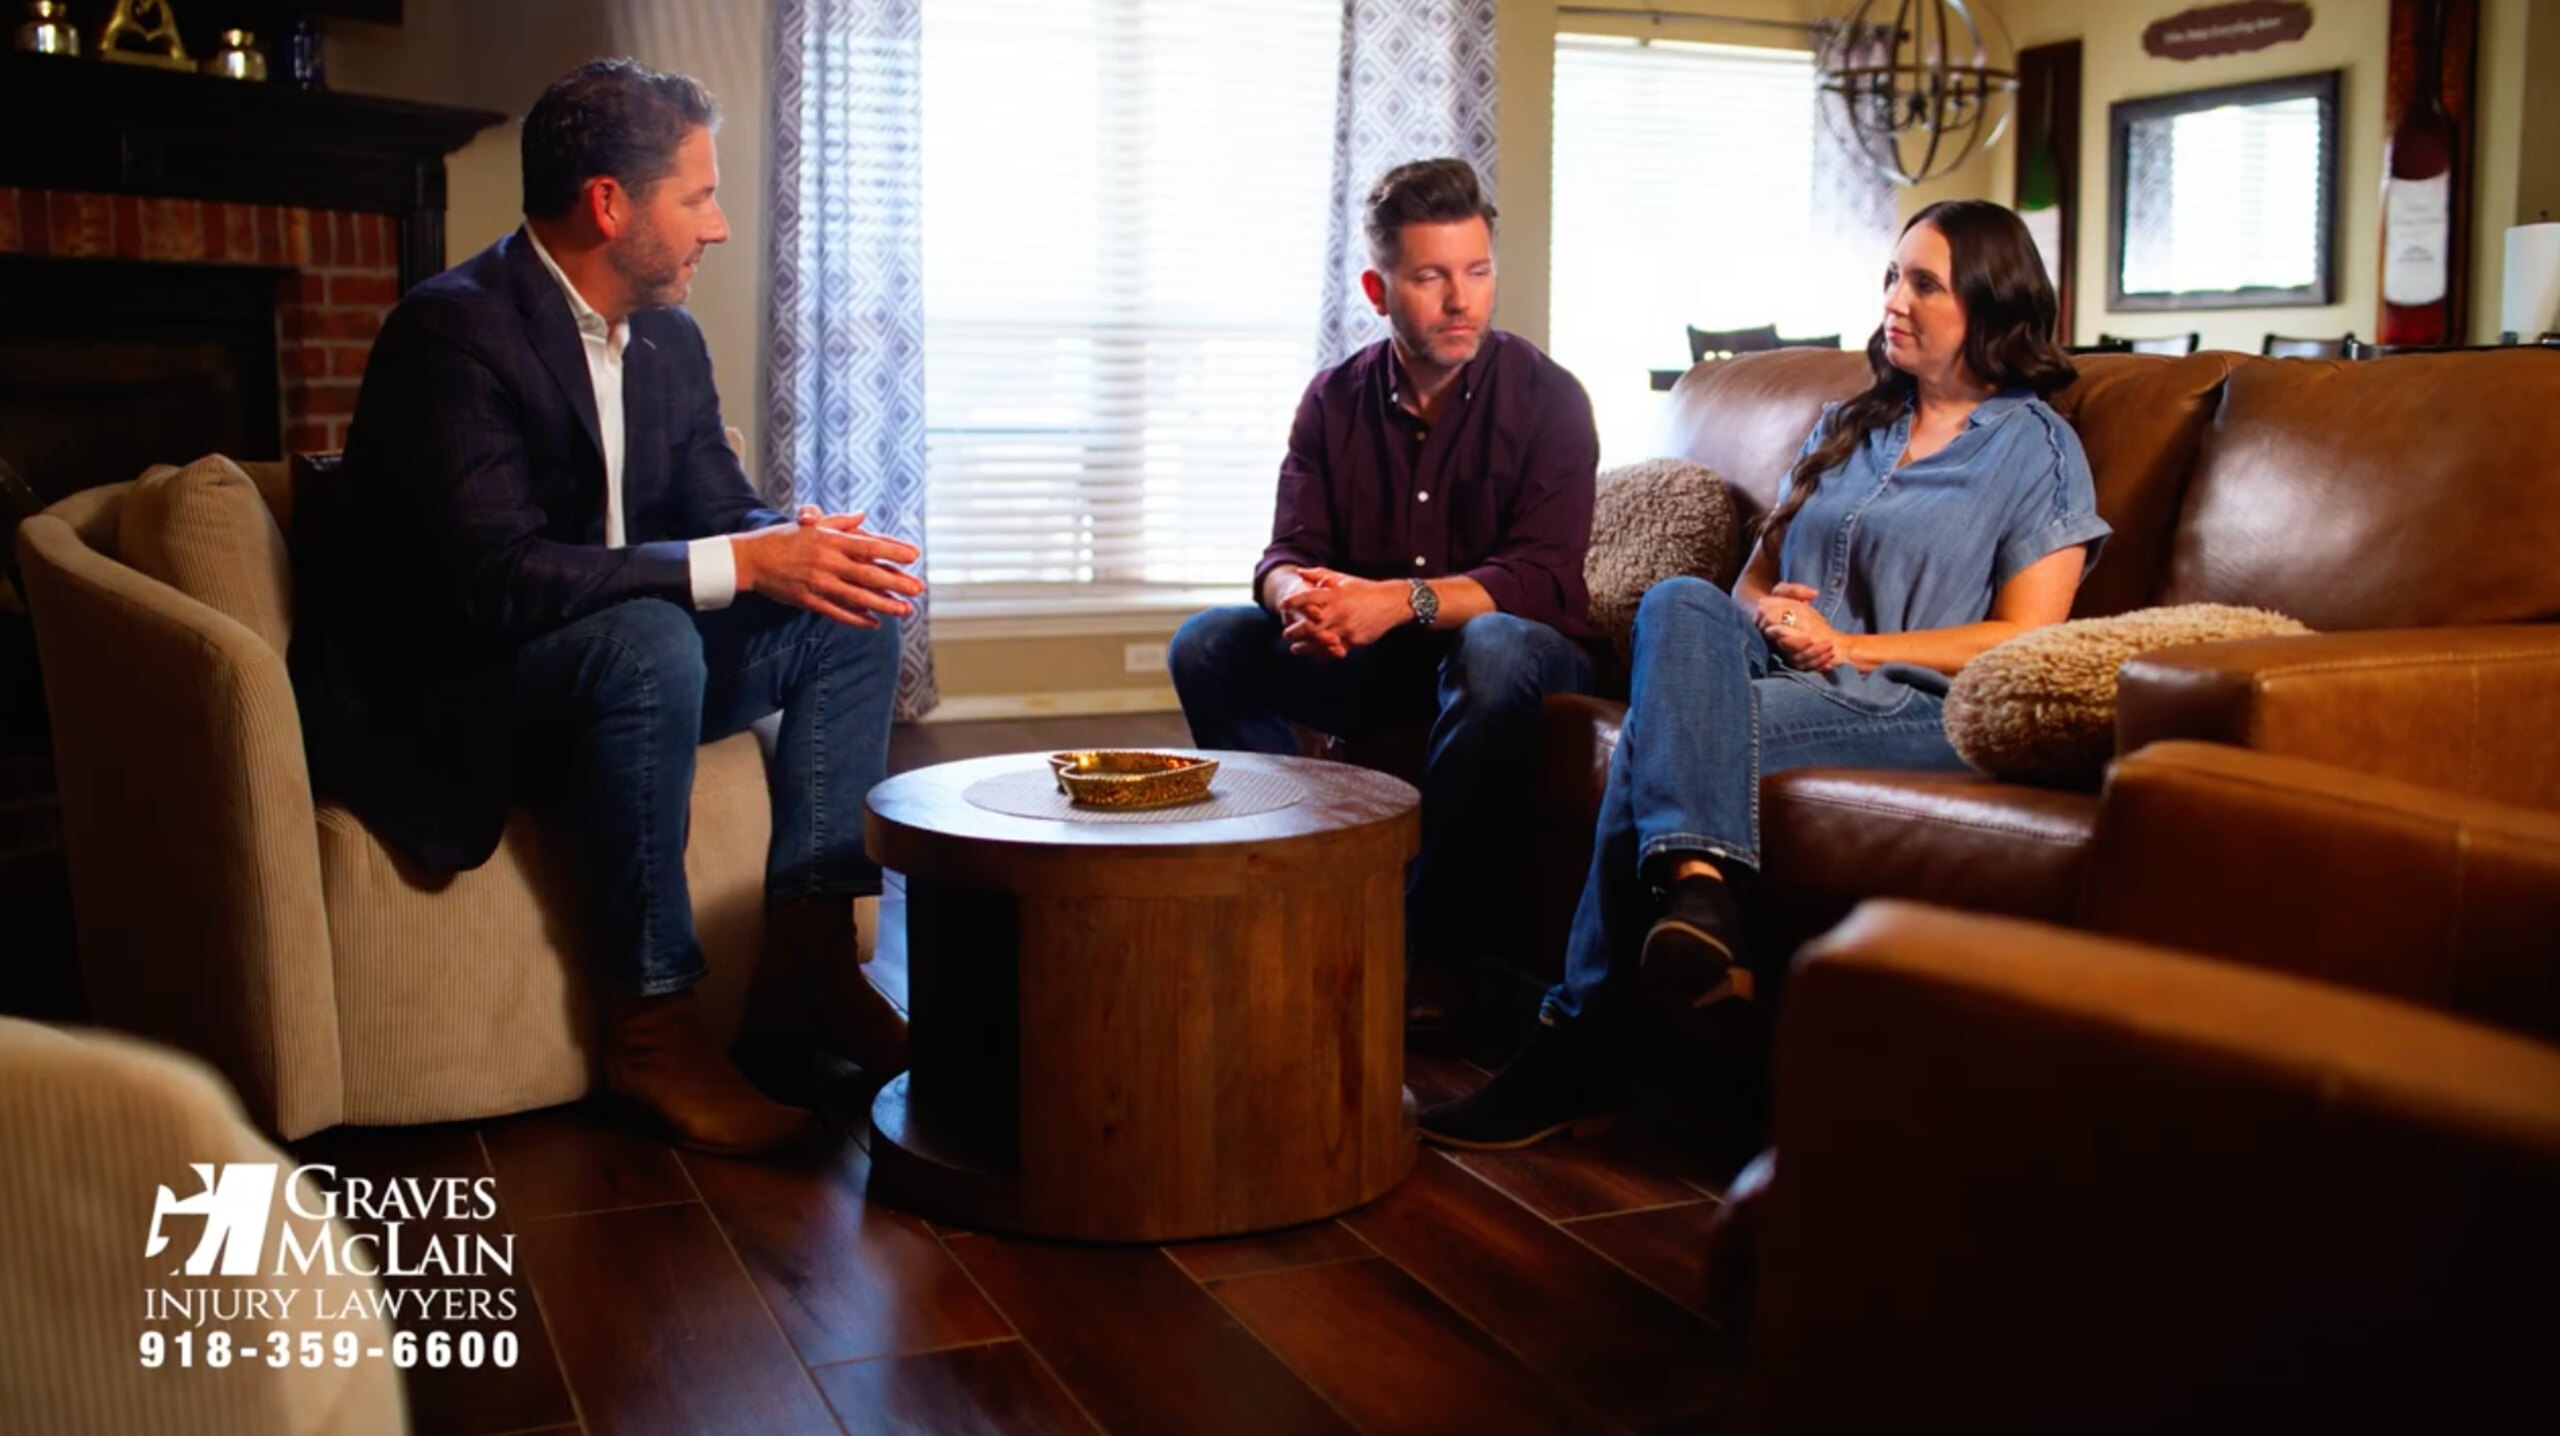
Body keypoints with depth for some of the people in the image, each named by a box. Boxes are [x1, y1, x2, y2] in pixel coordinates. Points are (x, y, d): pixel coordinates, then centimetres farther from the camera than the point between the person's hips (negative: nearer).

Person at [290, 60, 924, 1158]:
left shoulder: (669, 339, 6)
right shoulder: (454, 328, -20)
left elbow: (722, 510, 8)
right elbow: (498, 574, -31)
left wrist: (802, 541, -17)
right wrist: (745, 562, -34)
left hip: (613, 662, 8)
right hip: (440, 702, -8)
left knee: (851, 617, -3)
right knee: (647, 639, -36)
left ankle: (807, 953, -9)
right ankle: (651, 1022, -25)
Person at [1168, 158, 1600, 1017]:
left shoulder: (1546, 397, -9)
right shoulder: (1336, 398, 3)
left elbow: (1542, 579, -20)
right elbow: (1287, 552, -3)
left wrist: (1402, 601, -37)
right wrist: (1298, 596, -30)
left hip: (1513, 650, -4)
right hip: (1371, 661, 4)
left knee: (1493, 647, -39)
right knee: (1206, 644, -15)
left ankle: (1433, 941, -30)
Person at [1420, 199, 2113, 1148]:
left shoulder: (2038, 449, 8)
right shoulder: (1846, 426, 26)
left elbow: (2022, 643, -3)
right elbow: (1756, 574, 22)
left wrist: (1846, 645, -12)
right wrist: (1765, 614, -4)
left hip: (1917, 707, -5)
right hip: (1776, 671, 5)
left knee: (1660, 728, -31)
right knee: (1679, 603, -30)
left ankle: (1577, 1048, -33)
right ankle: (1695, 884, -49)